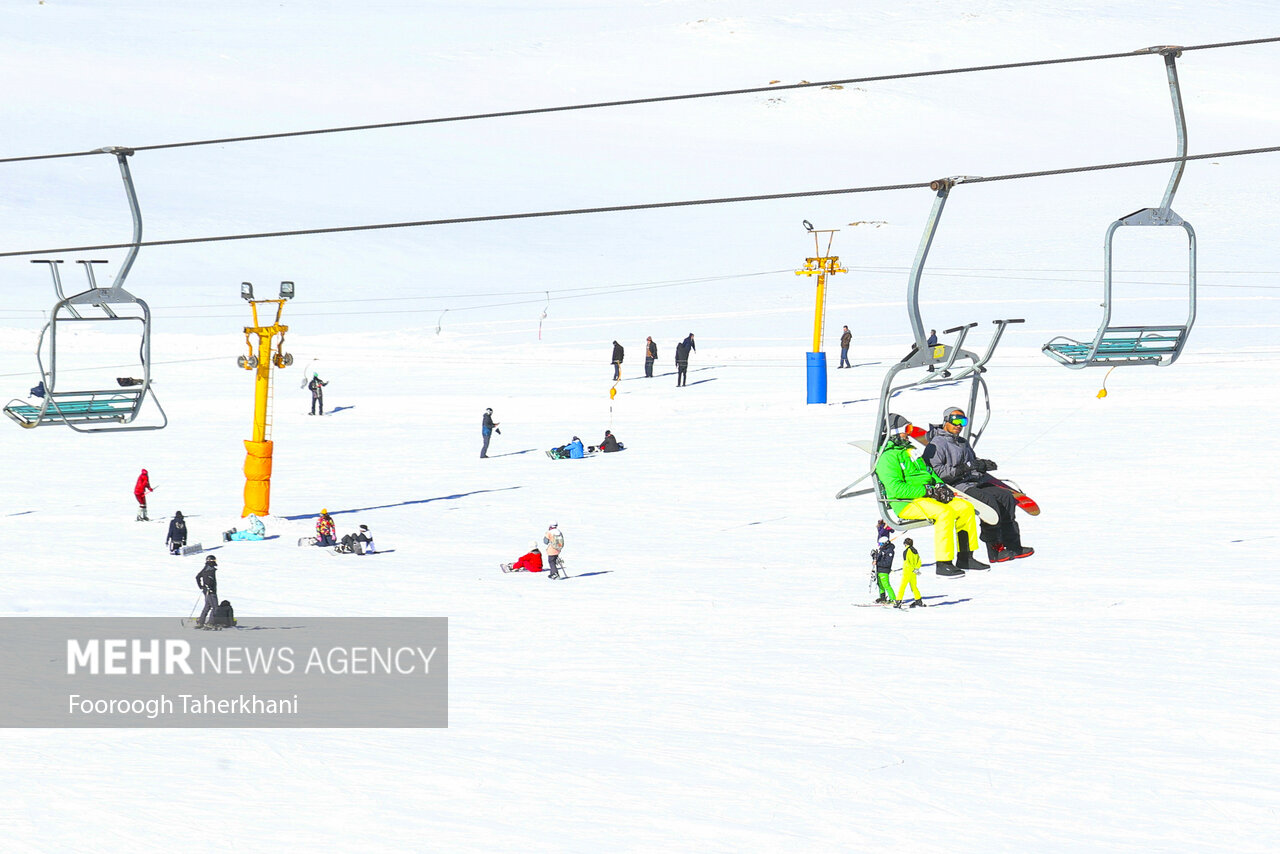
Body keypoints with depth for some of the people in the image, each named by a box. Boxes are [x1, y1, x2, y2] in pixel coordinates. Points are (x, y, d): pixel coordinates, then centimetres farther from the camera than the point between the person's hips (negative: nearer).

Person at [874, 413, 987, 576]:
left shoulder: (910, 451, 22)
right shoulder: (887, 458, -9)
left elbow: (928, 471, 27)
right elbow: (896, 489, -19)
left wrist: (940, 486, 5)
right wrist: (926, 491, -20)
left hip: (927, 497, 9)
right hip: (907, 504, -9)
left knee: (966, 507, -3)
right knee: (945, 512, -32)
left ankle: (965, 557, 3)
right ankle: (943, 564, -32)